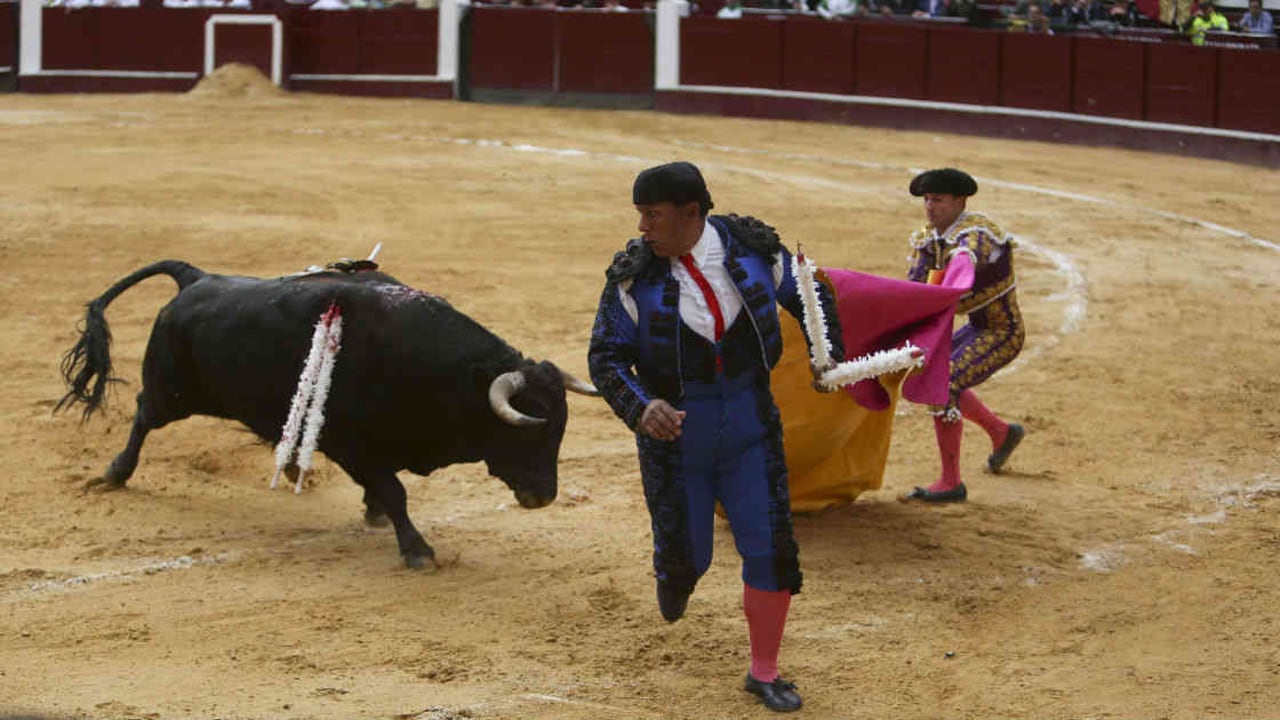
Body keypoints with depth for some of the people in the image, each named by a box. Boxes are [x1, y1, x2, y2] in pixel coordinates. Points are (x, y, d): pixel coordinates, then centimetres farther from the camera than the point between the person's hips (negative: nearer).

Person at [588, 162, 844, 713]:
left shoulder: (752, 248, -9)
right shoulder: (634, 274, -14)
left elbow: (809, 295, 9)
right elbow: (605, 356, -11)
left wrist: (829, 354, -6)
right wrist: (640, 408, -29)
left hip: (750, 429, 1)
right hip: (674, 435, -1)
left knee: (771, 550, -2)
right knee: (687, 554, 8)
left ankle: (764, 673, 15)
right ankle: (673, 573, 49)